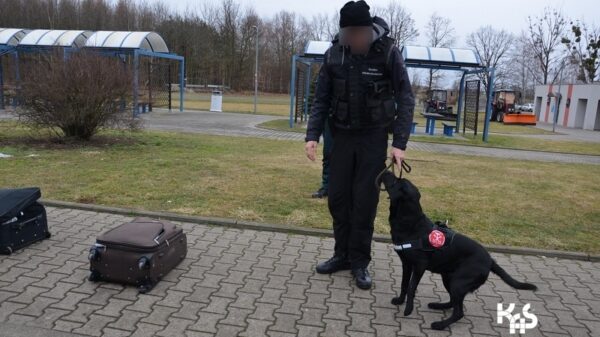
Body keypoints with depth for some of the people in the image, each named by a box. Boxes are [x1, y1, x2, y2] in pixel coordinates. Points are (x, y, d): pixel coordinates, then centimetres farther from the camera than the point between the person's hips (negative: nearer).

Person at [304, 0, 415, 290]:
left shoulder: (388, 53, -13)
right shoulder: (334, 54, -4)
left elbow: (405, 100, -10)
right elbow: (321, 99, 2)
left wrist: (399, 143, -18)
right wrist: (312, 135, -9)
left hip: (373, 137, -3)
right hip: (342, 135, 4)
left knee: (365, 201, -1)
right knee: (337, 197, 6)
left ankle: (360, 262, 14)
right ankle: (343, 254, 23)